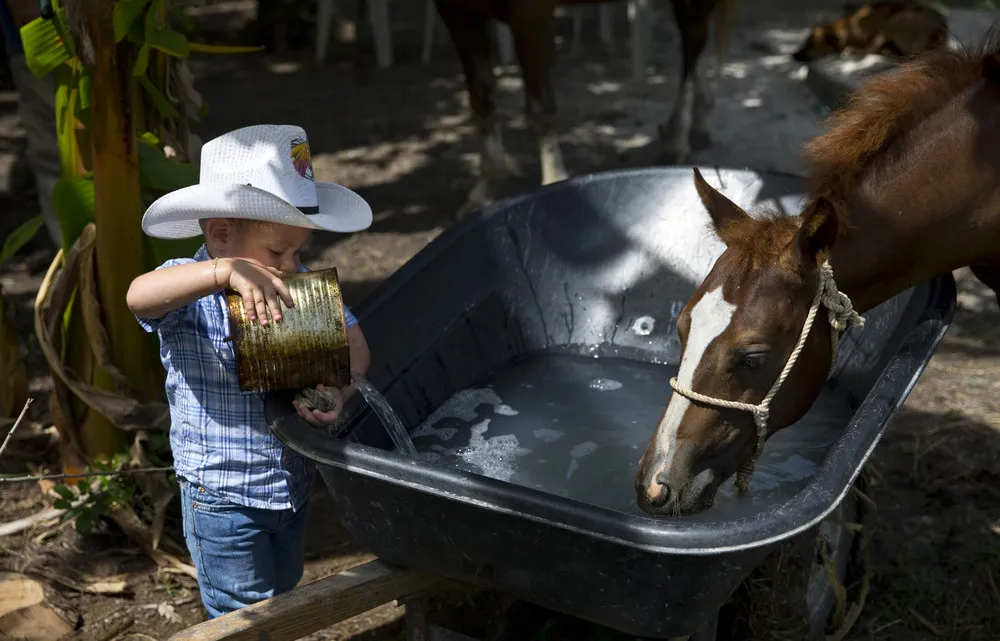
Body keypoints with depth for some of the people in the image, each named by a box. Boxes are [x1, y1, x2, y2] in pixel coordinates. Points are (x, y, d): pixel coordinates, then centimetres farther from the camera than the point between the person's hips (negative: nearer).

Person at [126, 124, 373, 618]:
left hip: (293, 484, 6)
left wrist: (339, 390, -23)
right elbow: (138, 296, -40)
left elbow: (352, 341, -2)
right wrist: (227, 270, -53)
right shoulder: (192, 293, -19)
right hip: (222, 499, -6)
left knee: (284, 605, 26)